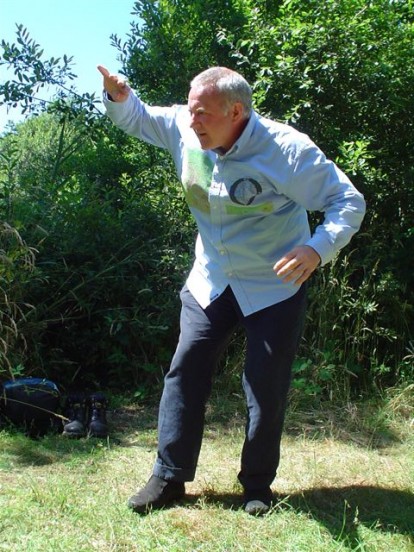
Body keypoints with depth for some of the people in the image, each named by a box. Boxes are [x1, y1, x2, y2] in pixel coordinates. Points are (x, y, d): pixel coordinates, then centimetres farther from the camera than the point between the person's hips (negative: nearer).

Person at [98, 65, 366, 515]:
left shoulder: (287, 149, -24)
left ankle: (257, 485, 22)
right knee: (185, 373, 3)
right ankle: (169, 478, 15)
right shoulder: (184, 130, -8)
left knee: (266, 389, 3)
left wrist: (318, 248, -39)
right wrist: (118, 97, -13)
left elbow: (349, 202, -20)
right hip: (210, 283, 5)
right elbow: (137, 118, 11)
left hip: (273, 288, -4)